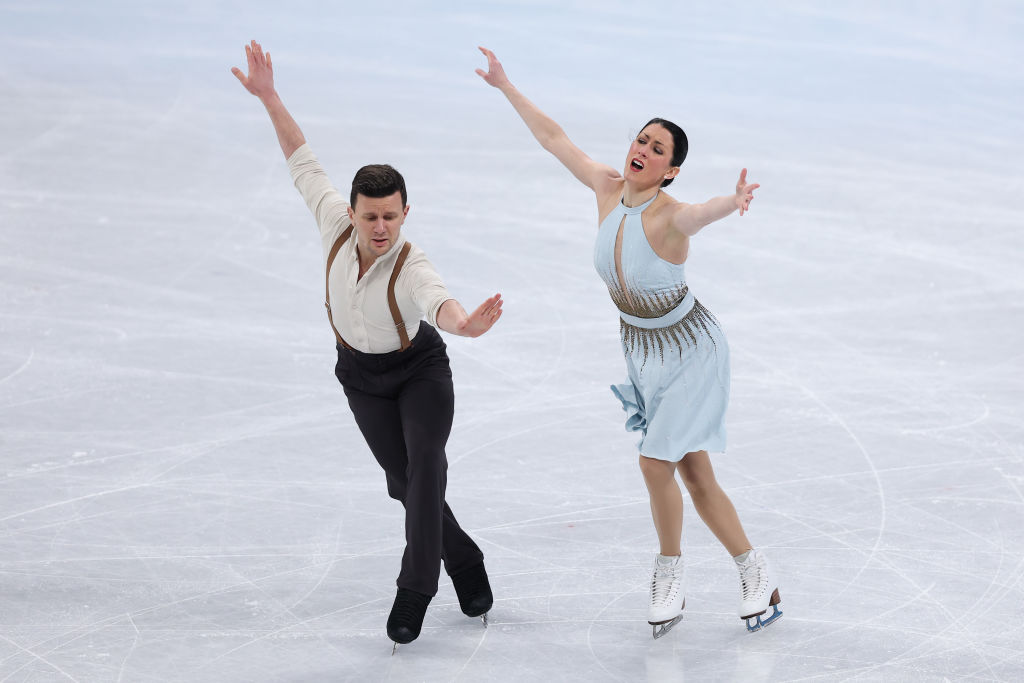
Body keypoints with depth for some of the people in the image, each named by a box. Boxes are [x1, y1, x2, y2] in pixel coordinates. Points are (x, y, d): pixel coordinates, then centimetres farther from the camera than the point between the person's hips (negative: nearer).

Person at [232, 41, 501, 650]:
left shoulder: (412, 267, -35)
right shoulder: (337, 226, -21)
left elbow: (439, 302, -59)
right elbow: (305, 164, -7)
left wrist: (465, 323, -83)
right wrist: (270, 97, -6)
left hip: (420, 369, -4)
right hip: (363, 376, 5)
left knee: (426, 460, -26)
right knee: (404, 480, 4)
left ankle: (415, 589, -27)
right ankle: (465, 566, 24)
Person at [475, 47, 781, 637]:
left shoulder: (669, 217, -29)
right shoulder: (609, 190, -11)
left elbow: (699, 214, -54)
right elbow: (554, 138, 2)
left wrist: (732, 203, -77)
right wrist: (506, 86, 11)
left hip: (692, 351, -6)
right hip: (642, 351, 7)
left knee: (657, 463, -9)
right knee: (694, 475, 7)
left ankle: (670, 577, 12)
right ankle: (755, 572, 20)